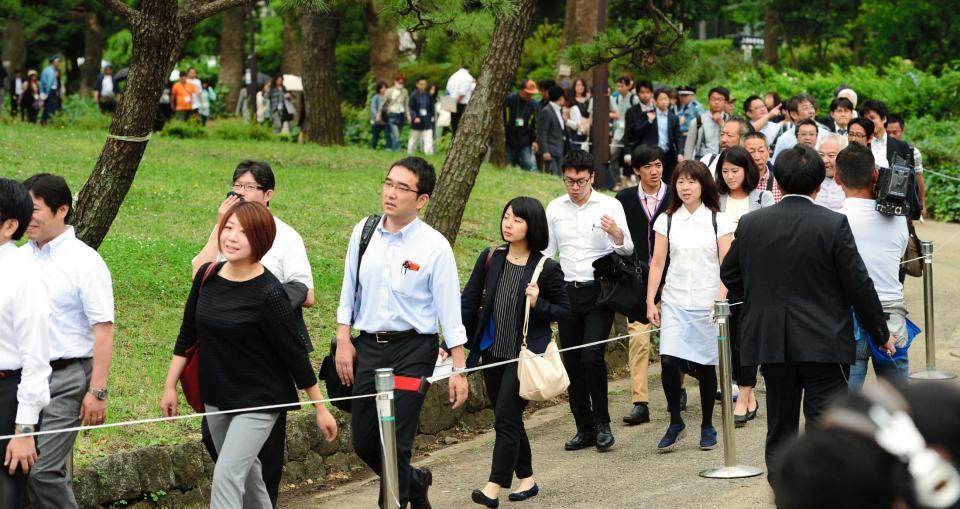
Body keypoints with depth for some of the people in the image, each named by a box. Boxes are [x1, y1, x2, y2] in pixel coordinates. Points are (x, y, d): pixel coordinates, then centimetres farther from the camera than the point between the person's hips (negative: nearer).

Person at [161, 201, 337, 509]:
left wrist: (320, 408, -8)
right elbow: (188, 334, 9)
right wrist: (170, 386, 9)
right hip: (216, 397, 7)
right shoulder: (207, 276, -3)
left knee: (226, 478, -17)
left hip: (258, 401, -6)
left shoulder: (268, 294, -20)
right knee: (247, 475, 20)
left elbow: (295, 354, -13)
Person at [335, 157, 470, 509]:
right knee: (363, 441, 11)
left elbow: (449, 310, -7)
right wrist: (343, 340, 7)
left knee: (395, 443, -6)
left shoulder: (434, 246, -9)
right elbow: (349, 289, 12)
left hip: (413, 350, -5)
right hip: (368, 346, 5)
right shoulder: (364, 232, 3)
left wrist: (458, 370, -8)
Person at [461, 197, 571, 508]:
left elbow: (564, 309, 0)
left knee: (505, 418, -8)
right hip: (493, 351, 5)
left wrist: (538, 304, -19)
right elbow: (469, 302, 3)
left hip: (526, 354, -5)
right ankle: (526, 480, 27)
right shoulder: (490, 259, 1)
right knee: (509, 419, 13)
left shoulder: (547, 268, -9)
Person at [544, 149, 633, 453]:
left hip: (599, 291, -4)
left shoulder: (610, 206, -2)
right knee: (572, 362, 5)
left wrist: (618, 236, -26)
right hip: (567, 291, 4)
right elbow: (547, 251, 16)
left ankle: (602, 424, 0)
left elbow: (627, 251, -5)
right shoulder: (555, 208, 8)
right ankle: (584, 428, 14)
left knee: (591, 357, -15)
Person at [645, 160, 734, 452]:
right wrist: (650, 302, 1)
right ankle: (675, 423, 4)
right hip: (675, 303, 1)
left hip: (707, 304, -1)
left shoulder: (718, 220, 1)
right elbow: (657, 263, 7)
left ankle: (707, 427, 18)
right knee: (668, 361, -12)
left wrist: (720, 299, -12)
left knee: (706, 365, 3)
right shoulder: (667, 221, 7)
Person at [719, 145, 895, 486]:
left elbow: (729, 275, 9)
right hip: (824, 342, -3)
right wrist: (881, 333, 5)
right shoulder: (834, 225, -11)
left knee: (780, 422, 15)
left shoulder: (750, 224, -1)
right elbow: (858, 285, -8)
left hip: (771, 342, 4)